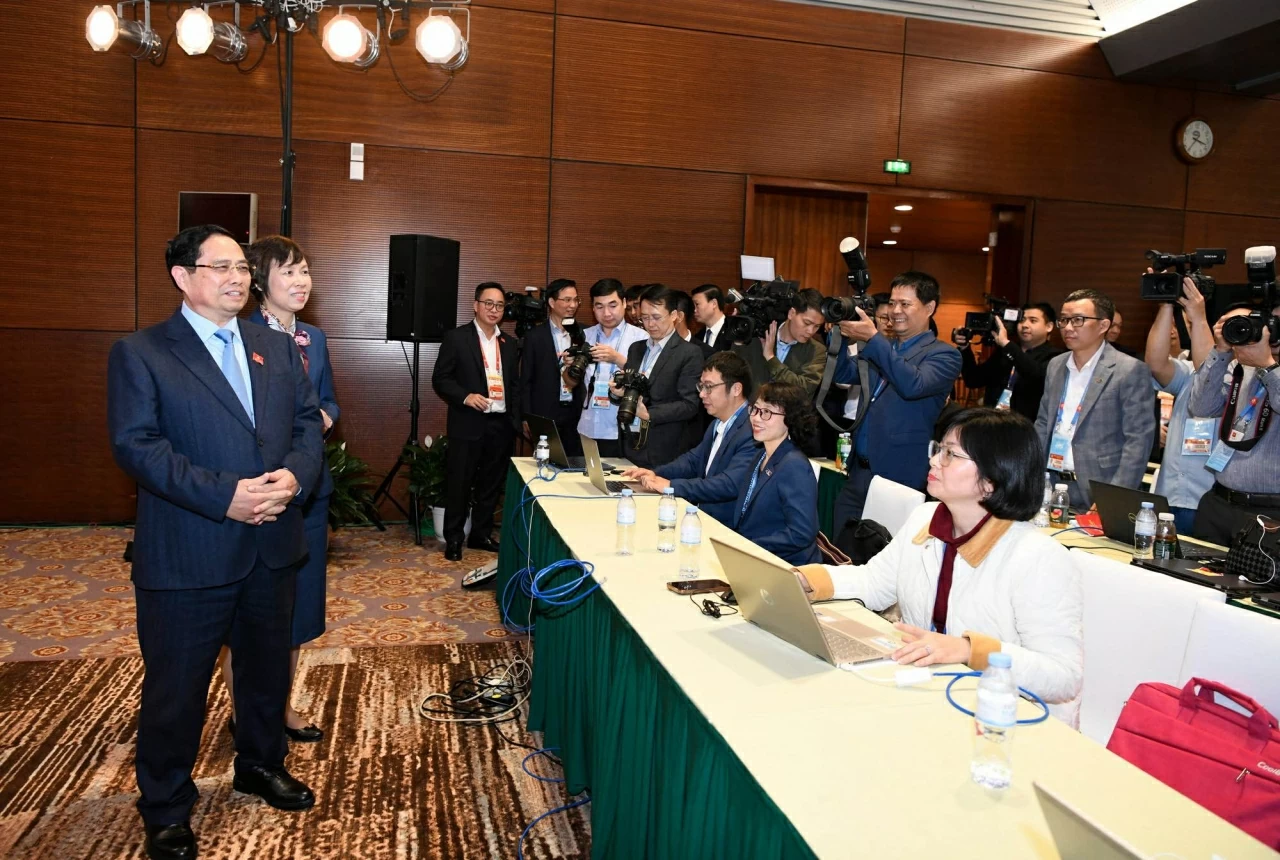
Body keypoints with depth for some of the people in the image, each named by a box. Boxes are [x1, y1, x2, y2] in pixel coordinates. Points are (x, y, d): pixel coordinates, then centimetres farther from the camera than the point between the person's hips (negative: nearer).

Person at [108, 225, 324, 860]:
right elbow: (136, 445, -15)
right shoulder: (139, 354, -5)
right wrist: (224, 496, -24)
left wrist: (295, 476, -16)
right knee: (176, 687, 9)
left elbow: (307, 423, 6)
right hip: (185, 555, -5)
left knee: (267, 668, 21)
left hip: (272, 546, 5)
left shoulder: (278, 348, 10)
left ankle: (261, 765, 44)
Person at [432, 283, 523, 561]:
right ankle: (453, 539, 15)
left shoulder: (509, 343, 13)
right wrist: (465, 396, -19)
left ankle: (481, 534, 25)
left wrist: (519, 417, 5)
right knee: (459, 484, 2)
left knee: (491, 484, 12)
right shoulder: (456, 338, -3)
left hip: (501, 425, 5)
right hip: (468, 424, -5)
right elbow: (440, 379, -5)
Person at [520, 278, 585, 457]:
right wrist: (527, 417, -4)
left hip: (577, 414, 3)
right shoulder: (535, 335, -1)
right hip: (545, 415, -2)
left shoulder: (581, 334, 6)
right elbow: (526, 380, -1)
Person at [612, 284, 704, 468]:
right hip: (630, 446, 5)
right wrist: (616, 392, -6)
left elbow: (690, 405, -13)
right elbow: (625, 393, 15)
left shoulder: (690, 353, -6)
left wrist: (649, 414, -21)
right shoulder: (636, 348, 14)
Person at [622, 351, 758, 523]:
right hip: (701, 514, 8)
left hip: (726, 527, -8)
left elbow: (730, 484, -28)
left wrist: (670, 485, -26)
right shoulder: (718, 424, 12)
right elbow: (694, 460, 21)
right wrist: (656, 473, 3)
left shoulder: (753, 431, -20)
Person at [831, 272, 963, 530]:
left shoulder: (944, 355, -4)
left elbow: (913, 385, -22)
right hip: (857, 471, 6)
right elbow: (842, 374, 10)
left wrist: (872, 338, -26)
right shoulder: (880, 349, 16)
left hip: (898, 478, -6)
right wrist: (840, 334, -6)